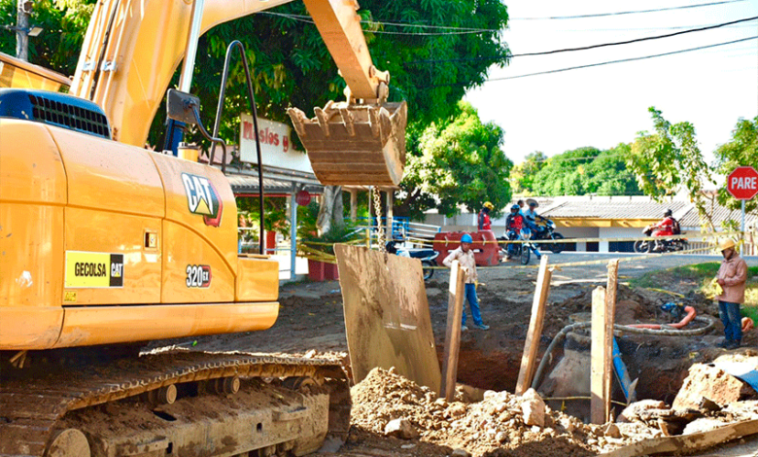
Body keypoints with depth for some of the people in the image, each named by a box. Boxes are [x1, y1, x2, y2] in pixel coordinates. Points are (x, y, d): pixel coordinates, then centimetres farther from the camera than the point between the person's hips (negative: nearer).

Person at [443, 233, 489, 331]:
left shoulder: (471, 253, 13)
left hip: (471, 282, 7)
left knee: (474, 303, 11)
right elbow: (445, 261, -20)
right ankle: (461, 324, 7)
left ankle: (478, 322, 19)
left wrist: (475, 279, 22)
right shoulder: (456, 253, -8)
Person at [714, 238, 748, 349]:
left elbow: (741, 277, -17)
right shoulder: (724, 261, 19)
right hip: (722, 294, 9)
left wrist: (725, 282, -20)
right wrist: (717, 279, 2)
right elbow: (719, 273, 26)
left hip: (732, 296, -9)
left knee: (733, 318, -6)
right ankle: (728, 338, 22)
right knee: (724, 318, 13)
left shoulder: (740, 262, -9)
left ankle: (737, 340, 2)